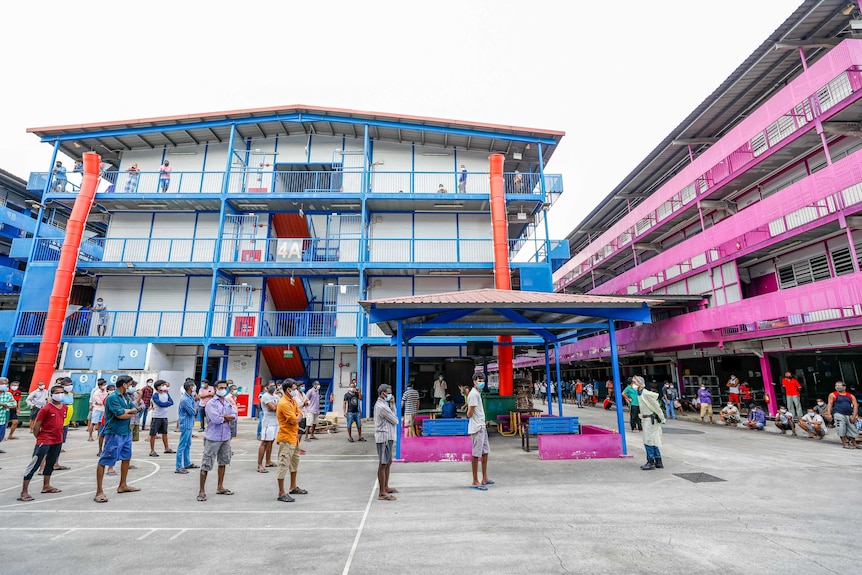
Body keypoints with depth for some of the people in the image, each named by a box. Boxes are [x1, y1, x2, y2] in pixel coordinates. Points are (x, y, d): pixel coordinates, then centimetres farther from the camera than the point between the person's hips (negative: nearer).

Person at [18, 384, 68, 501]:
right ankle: (24, 492, 3)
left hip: (58, 441, 7)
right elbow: (36, 426, -10)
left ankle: (46, 486, 31)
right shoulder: (46, 408, -15)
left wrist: (60, 435, 13)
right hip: (44, 441, -7)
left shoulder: (64, 408, 5)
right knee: (34, 465, -3)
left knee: (51, 463, 18)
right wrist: (39, 439, -3)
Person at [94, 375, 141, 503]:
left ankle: (122, 485, 32)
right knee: (104, 461, -2)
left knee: (126, 458, 18)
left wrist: (126, 411, -13)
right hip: (114, 434, -9)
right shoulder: (112, 397, -18)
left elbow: (135, 409, 7)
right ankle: (99, 491, 3)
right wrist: (130, 414, -2)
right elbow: (121, 415, -21)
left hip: (126, 432, 10)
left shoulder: (126, 396, 9)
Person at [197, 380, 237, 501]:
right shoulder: (211, 403, -11)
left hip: (226, 437, 7)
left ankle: (220, 487, 29)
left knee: (223, 462, 16)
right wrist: (228, 418, -7)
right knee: (206, 465, -1)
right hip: (213, 438, -7)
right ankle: (202, 491, 12)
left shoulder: (228, 403, 9)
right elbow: (215, 419, -22)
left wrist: (222, 416, -17)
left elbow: (234, 416, -2)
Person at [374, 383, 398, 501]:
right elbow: (395, 420, -14)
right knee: (383, 464, -4)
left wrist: (392, 404, 0)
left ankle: (385, 487, 31)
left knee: (388, 462, 18)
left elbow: (394, 415, 11)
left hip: (388, 437, 10)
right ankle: (382, 493, 3)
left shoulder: (383, 404, 14)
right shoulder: (382, 407, -20)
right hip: (384, 437, -10)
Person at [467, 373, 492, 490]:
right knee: (476, 454, -3)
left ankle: (484, 479, 25)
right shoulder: (474, 394, -16)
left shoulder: (478, 393, 15)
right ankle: (475, 482, 5)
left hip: (482, 427, 10)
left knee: (485, 452, 15)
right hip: (477, 428, -10)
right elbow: (469, 414, -20)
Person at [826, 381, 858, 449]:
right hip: (839, 414, -4)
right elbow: (829, 404, -2)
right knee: (841, 429, -8)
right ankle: (845, 444, 1)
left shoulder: (850, 396, 10)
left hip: (849, 415, 4)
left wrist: (854, 416, -5)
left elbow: (855, 406, 6)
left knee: (852, 429, 11)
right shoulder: (833, 395, 1)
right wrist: (829, 414, -12)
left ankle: (854, 444, 29)